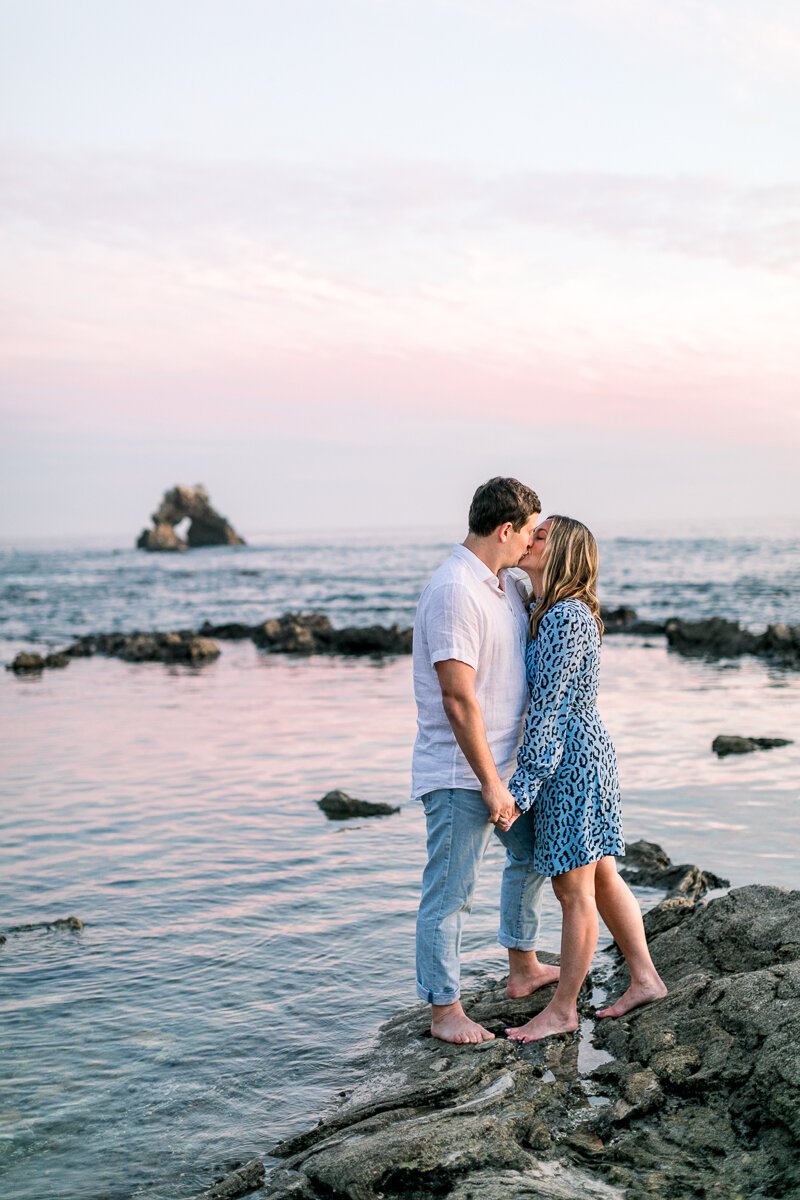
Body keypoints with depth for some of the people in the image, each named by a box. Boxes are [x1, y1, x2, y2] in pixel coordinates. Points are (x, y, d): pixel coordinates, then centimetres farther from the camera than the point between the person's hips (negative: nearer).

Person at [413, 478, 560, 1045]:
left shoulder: (504, 583, 9)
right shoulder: (454, 591, -23)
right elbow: (459, 699, -26)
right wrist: (490, 784, -24)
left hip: (507, 761, 11)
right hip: (461, 772, -11)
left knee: (532, 853, 25)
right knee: (450, 892, 0)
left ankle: (524, 968, 42)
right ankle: (445, 1011, 13)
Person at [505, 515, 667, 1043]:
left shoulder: (566, 616, -20)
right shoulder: (545, 611, 11)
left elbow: (548, 708, -22)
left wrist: (521, 788, -21)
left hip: (571, 761, -10)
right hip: (581, 754, 10)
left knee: (574, 890, 2)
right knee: (601, 879, 18)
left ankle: (563, 1009, 14)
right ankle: (645, 979, 30)